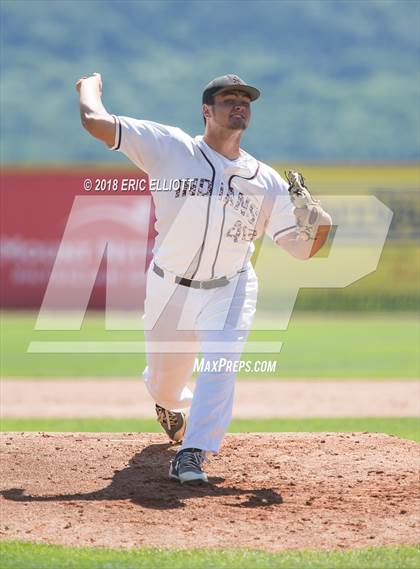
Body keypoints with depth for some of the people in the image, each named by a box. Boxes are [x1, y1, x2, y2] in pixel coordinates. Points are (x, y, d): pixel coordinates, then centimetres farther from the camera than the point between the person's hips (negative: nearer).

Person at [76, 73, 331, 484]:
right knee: (164, 386, 14)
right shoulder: (171, 148, -13)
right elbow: (96, 122, -17)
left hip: (229, 291, 0)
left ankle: (192, 455, -17)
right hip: (169, 290, 0)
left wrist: (315, 224, -24)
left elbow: (302, 248, -3)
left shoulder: (267, 182, -4)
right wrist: (91, 85, 2)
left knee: (220, 365, -25)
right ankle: (172, 404, 52)